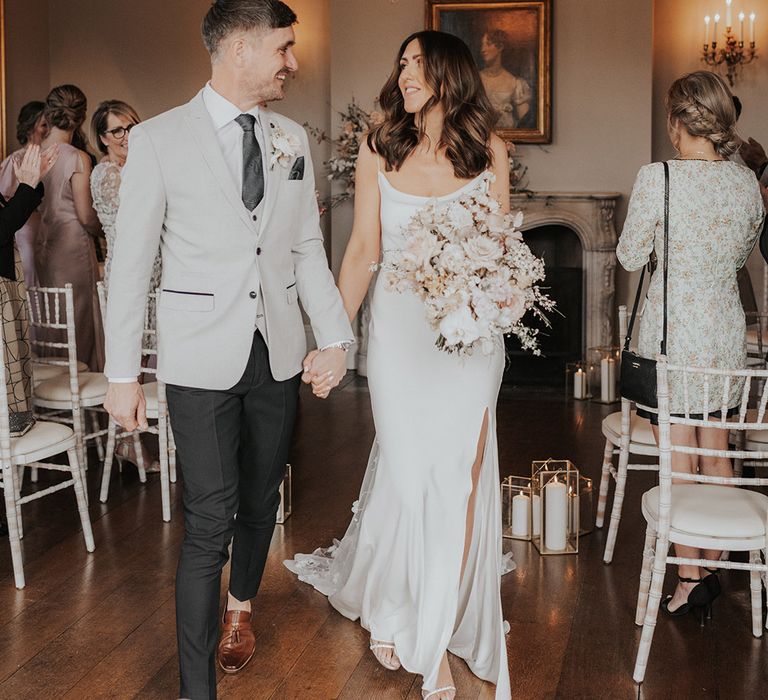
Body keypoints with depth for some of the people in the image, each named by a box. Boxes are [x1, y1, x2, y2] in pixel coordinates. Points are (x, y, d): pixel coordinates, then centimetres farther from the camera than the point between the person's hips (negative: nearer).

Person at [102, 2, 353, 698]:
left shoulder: (292, 138, 6)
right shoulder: (158, 139, -7)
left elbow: (308, 248, 10)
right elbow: (131, 261, -5)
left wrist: (335, 336, 2)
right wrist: (123, 373, -6)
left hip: (278, 354, 5)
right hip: (203, 359, -4)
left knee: (261, 499, 19)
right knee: (210, 522, -5)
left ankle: (240, 607, 46)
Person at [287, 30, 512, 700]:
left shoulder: (489, 149, 3)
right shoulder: (379, 149, 2)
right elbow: (362, 252, 2)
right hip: (399, 327, 0)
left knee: (460, 477, 1)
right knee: (410, 472, 4)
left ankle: (435, 631, 17)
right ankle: (392, 611, 30)